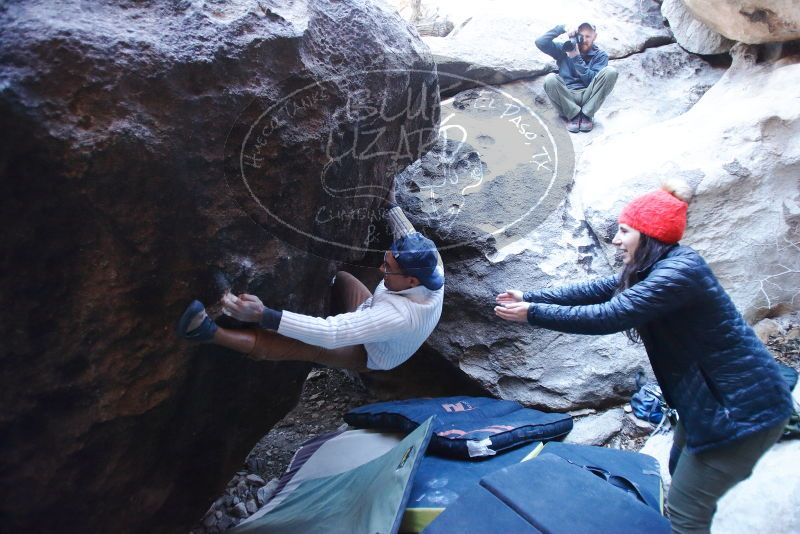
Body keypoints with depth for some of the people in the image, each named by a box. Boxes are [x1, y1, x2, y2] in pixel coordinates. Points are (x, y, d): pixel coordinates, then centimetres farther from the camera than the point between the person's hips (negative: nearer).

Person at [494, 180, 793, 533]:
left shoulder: (679, 272, -26)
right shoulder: (660, 268, 5)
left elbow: (608, 316, -30)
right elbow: (596, 291, 6)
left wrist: (532, 314, -22)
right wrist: (530, 297, 3)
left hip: (745, 406, -10)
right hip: (713, 394, 10)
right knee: (681, 474, 27)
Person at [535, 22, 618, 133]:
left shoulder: (600, 55, 9)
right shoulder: (565, 50, 11)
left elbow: (594, 81, -7)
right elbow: (540, 43, -1)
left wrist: (577, 58, -12)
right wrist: (562, 29, -4)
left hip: (588, 97, 0)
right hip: (566, 97, 0)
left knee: (610, 72, -23)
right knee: (550, 79, -29)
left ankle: (587, 114, -18)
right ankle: (574, 114, -17)